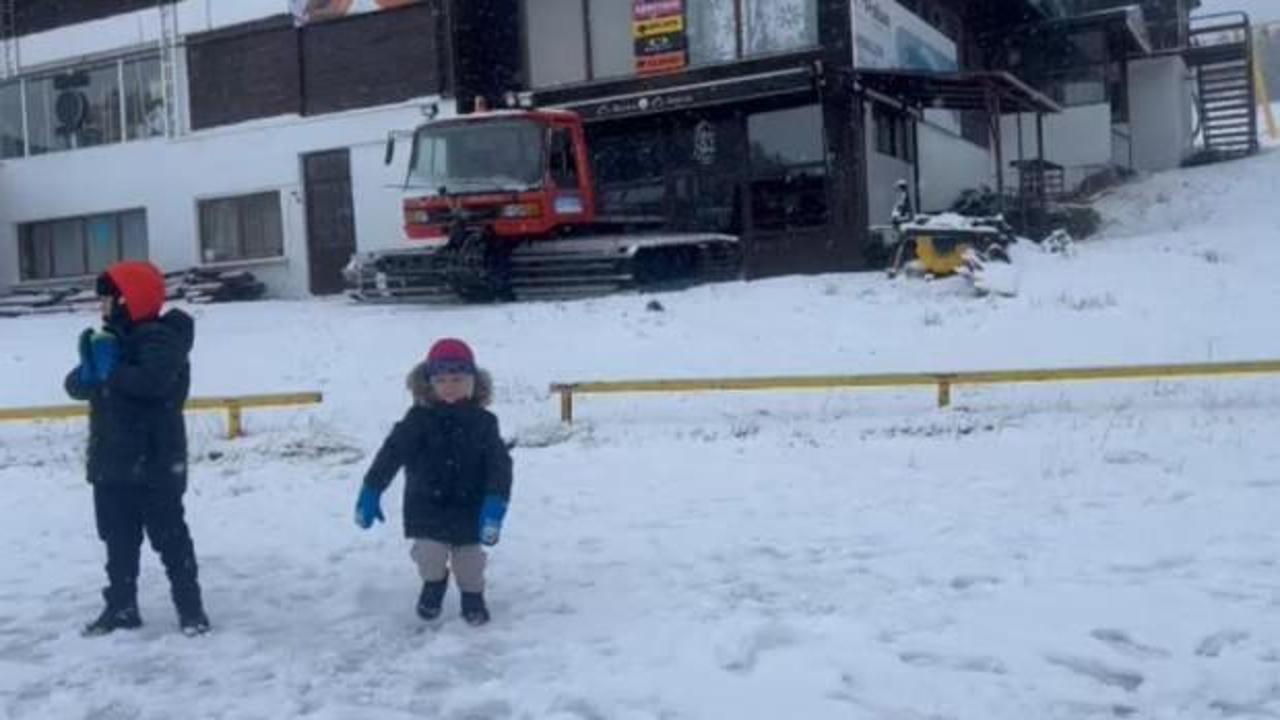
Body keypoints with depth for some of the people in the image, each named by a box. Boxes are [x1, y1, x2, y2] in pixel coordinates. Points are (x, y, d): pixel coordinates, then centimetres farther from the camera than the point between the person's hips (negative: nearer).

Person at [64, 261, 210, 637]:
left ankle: (190, 607, 8)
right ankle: (121, 606, 26)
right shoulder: (109, 338, 13)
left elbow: (153, 381, -32)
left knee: (170, 537, 0)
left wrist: (111, 371, -20)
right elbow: (76, 385, 8)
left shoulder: (159, 338, -13)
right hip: (111, 462, 8)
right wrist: (89, 370, -14)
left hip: (153, 463, -8)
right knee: (119, 540, 15)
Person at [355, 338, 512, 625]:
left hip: (469, 507, 1)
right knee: (429, 554, -4)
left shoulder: (482, 422, -8)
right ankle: (434, 583, 31)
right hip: (427, 505, -1)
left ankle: (472, 594, 38)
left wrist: (495, 502, -24)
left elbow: (499, 463, -12)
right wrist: (370, 491, -16)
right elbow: (392, 453, -11)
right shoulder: (419, 419, -9)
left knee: (469, 556, 9)